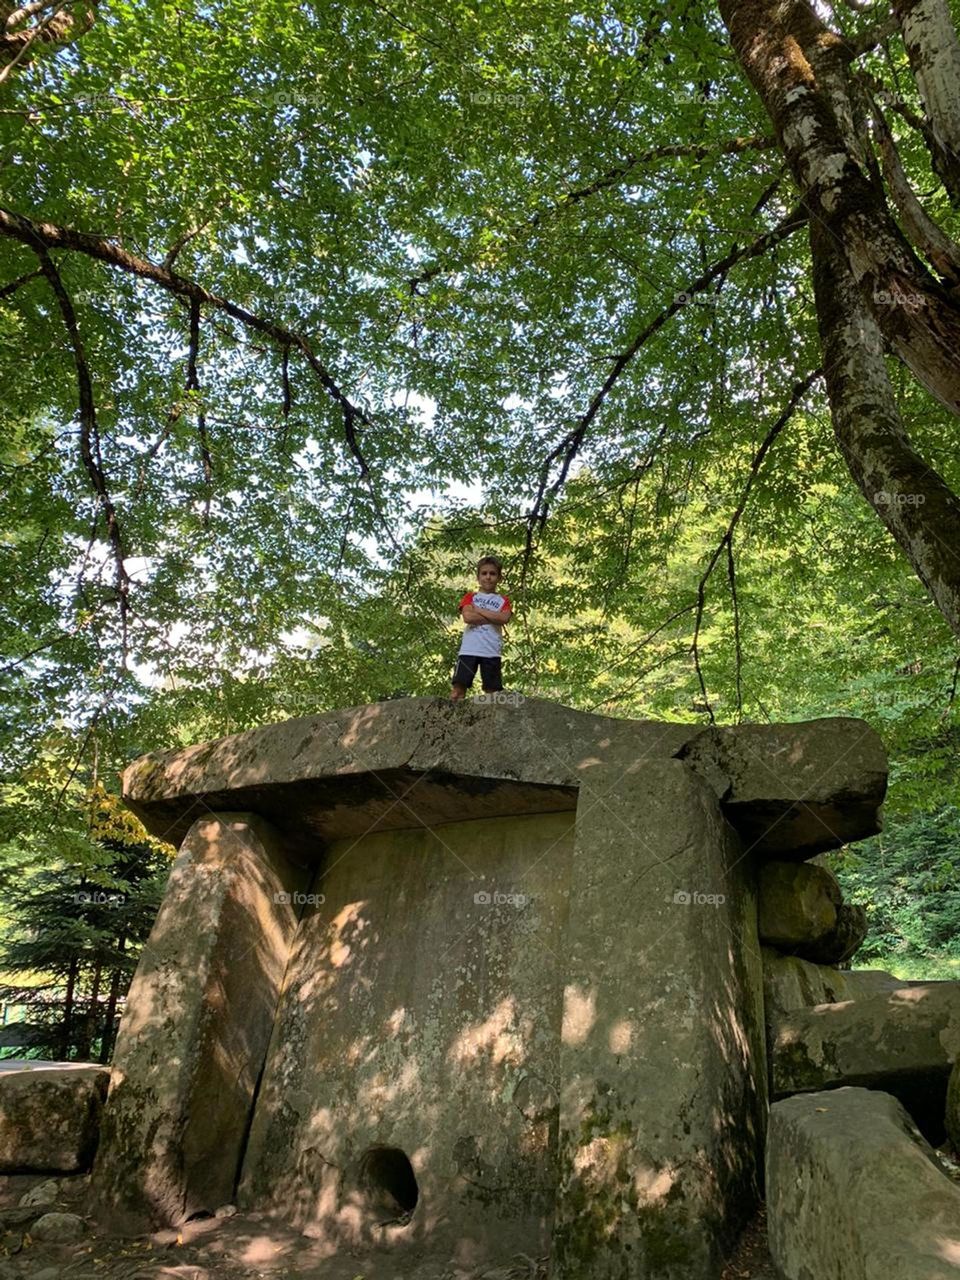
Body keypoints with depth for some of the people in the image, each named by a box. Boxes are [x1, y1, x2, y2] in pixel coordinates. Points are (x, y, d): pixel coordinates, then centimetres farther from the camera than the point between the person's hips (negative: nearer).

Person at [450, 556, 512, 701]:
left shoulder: (503, 600, 15)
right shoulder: (470, 596, 13)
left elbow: (504, 619, -7)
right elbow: (468, 617, -7)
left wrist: (478, 610, -5)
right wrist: (494, 618, -6)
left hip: (492, 652, 1)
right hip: (469, 650, -1)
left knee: (492, 690, 1)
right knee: (458, 687, -6)